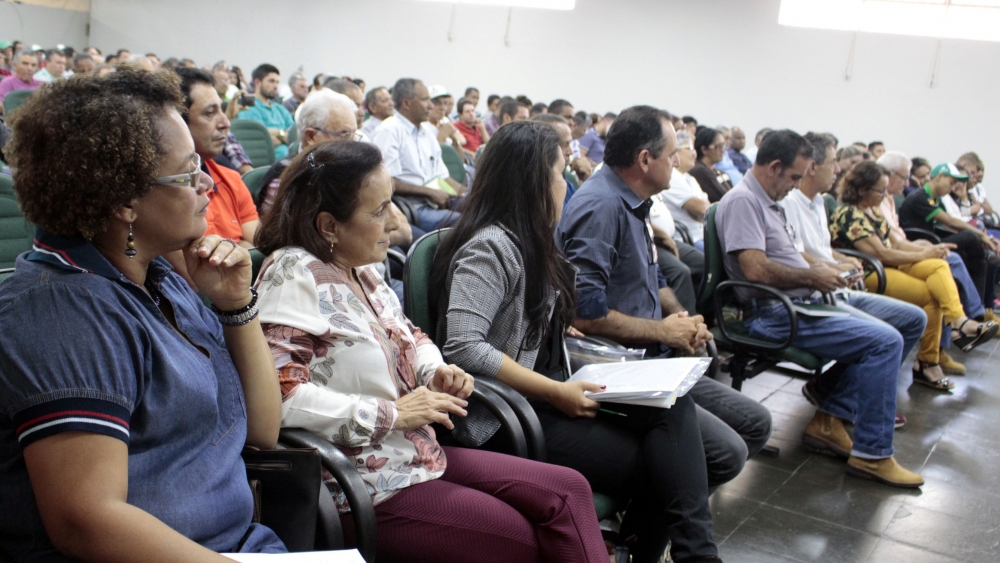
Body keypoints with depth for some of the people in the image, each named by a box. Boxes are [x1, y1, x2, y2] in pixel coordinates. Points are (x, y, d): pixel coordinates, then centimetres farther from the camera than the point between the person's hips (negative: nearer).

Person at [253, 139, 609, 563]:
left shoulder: (359, 270, 10)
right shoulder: (293, 273, -17)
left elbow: (411, 338, 25)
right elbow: (278, 393, -29)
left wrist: (434, 373, 1)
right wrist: (391, 414, -21)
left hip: (418, 456, 9)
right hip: (365, 488, -9)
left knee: (568, 491, 0)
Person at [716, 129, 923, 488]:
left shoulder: (768, 201, 19)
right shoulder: (742, 201, -15)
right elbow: (755, 268, -25)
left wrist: (818, 270, 8)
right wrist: (811, 276, -12)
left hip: (803, 302, 11)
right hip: (776, 314, -11)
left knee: (880, 335, 9)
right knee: (885, 341, -17)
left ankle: (829, 420, 9)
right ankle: (872, 454, -10)